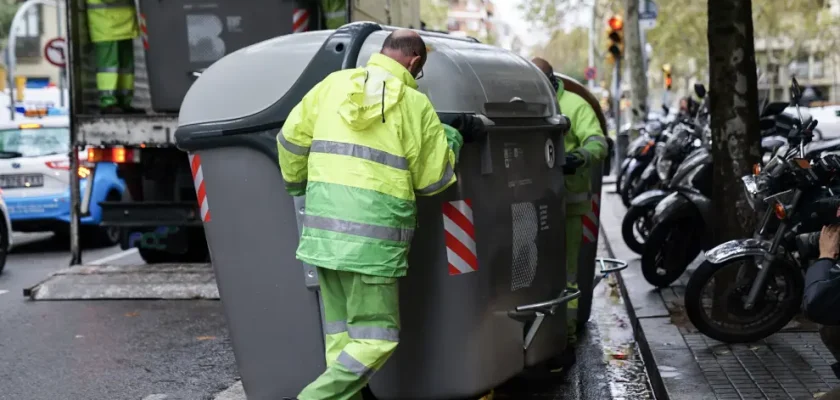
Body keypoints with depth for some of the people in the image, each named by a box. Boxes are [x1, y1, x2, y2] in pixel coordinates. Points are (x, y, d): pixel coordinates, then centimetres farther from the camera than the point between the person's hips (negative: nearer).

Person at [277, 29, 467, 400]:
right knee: (375, 337, 2)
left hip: (323, 227, 5)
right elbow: (434, 177, 6)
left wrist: (296, 182, 30)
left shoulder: (333, 84, 9)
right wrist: (451, 141, 25)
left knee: (341, 335, 15)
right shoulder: (415, 104, -1)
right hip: (373, 236, -5)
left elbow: (291, 137, 11)